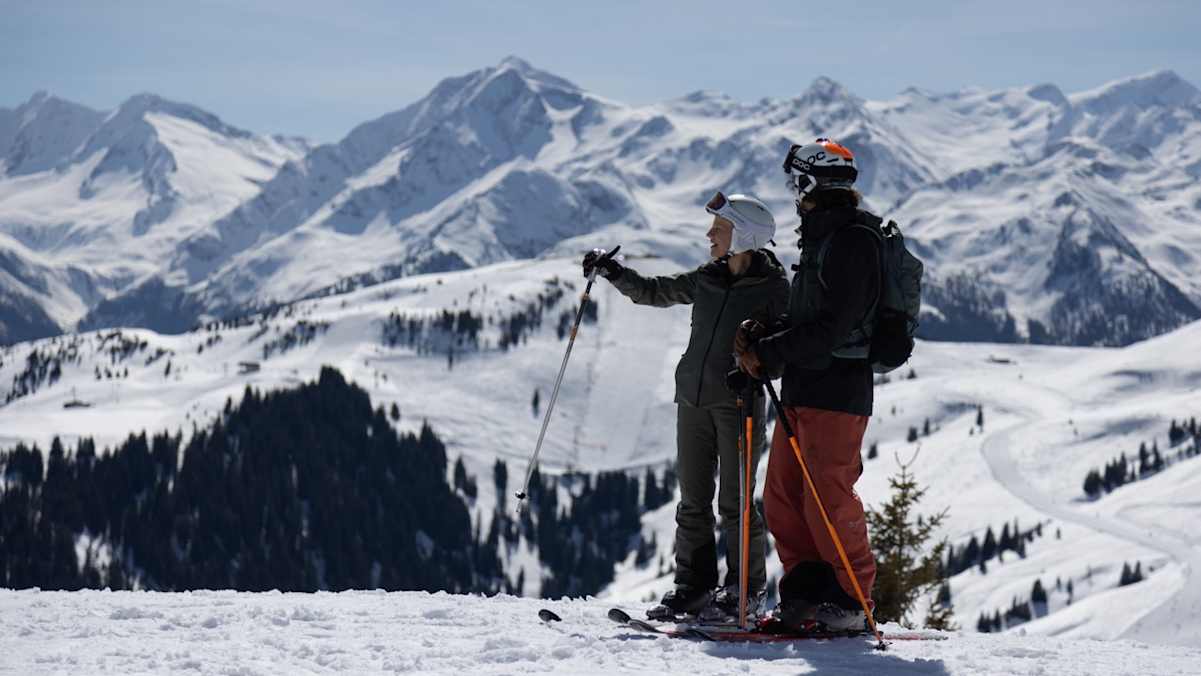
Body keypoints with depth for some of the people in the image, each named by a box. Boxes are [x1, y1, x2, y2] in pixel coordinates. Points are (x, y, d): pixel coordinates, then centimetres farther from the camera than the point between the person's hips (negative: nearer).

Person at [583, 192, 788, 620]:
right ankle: (693, 588, 13)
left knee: (734, 503, -3)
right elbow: (653, 292, 21)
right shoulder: (707, 279, 10)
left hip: (739, 403, -6)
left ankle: (746, 589, 7)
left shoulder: (773, 287, -6)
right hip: (694, 399, 6)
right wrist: (612, 272, 11)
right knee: (694, 501, 7)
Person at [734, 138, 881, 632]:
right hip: (803, 391, 10)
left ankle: (852, 603, 1)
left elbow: (830, 329, -20)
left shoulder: (852, 240, -14)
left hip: (837, 391, -10)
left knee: (828, 500, -7)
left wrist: (768, 354, -16)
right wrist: (762, 335, 6)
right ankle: (808, 594, 13)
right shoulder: (823, 236, 18)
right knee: (783, 499, 8)